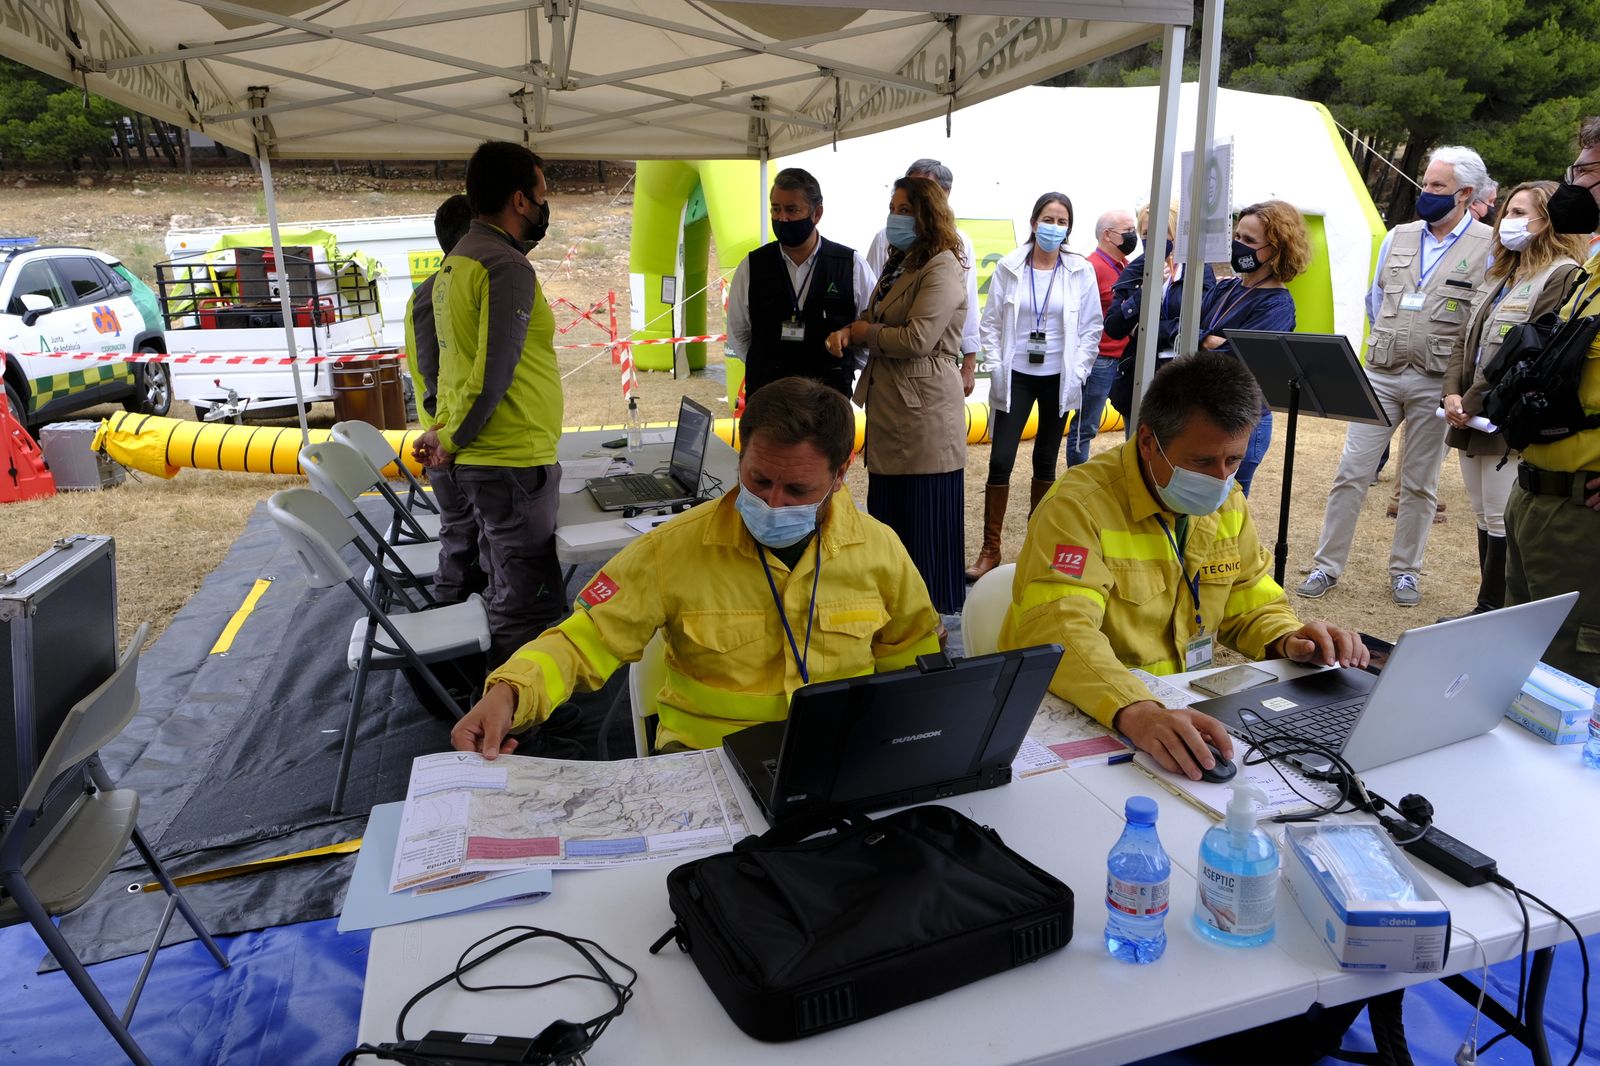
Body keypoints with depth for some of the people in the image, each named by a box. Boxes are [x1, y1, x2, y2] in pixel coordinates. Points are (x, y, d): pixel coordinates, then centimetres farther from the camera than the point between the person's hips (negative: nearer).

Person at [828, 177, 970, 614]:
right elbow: (874, 318, 23)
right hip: (889, 404, 10)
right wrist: (847, 331, 0)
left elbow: (916, 339, -22)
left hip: (923, 409, -10)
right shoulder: (898, 263, 18)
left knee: (922, 515, -2)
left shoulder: (942, 268, -13)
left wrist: (865, 332, -6)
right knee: (886, 510, 14)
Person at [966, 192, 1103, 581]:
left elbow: (1091, 328, 3)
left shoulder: (1081, 272, 0)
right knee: (1001, 460, -7)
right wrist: (997, 367, -6)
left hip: (1058, 378, 1)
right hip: (1016, 376, -1)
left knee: (1046, 461, 10)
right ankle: (990, 550, 2)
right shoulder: (1008, 268, -1)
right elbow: (990, 323, 2)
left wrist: (1077, 372, -5)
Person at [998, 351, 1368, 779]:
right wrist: (1135, 712, -50)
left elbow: (1251, 604, 15)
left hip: (1183, 708, 7)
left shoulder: (1227, 502, 4)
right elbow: (1059, 633, -33)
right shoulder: (1079, 506, -21)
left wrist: (1288, 640, -8)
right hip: (1080, 716, -6)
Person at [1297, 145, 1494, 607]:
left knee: (1420, 483, 8)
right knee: (1351, 473, 1)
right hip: (1380, 374, 3)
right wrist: (1395, 340, 12)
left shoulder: (1489, 247, -3)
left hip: (1437, 383, -3)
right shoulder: (1398, 237, 9)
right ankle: (1327, 565, 9)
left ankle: (1405, 572, 20)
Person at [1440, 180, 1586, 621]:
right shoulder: (1506, 275, 20)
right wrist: (1453, 394, 0)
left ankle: (1490, 614, 4)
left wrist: (1472, 403, -14)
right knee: (1485, 520, 13)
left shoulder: (1562, 276, -9)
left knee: (1503, 526, -3)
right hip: (1475, 422, 9)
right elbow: (1470, 341, 16)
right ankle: (1491, 611, 21)